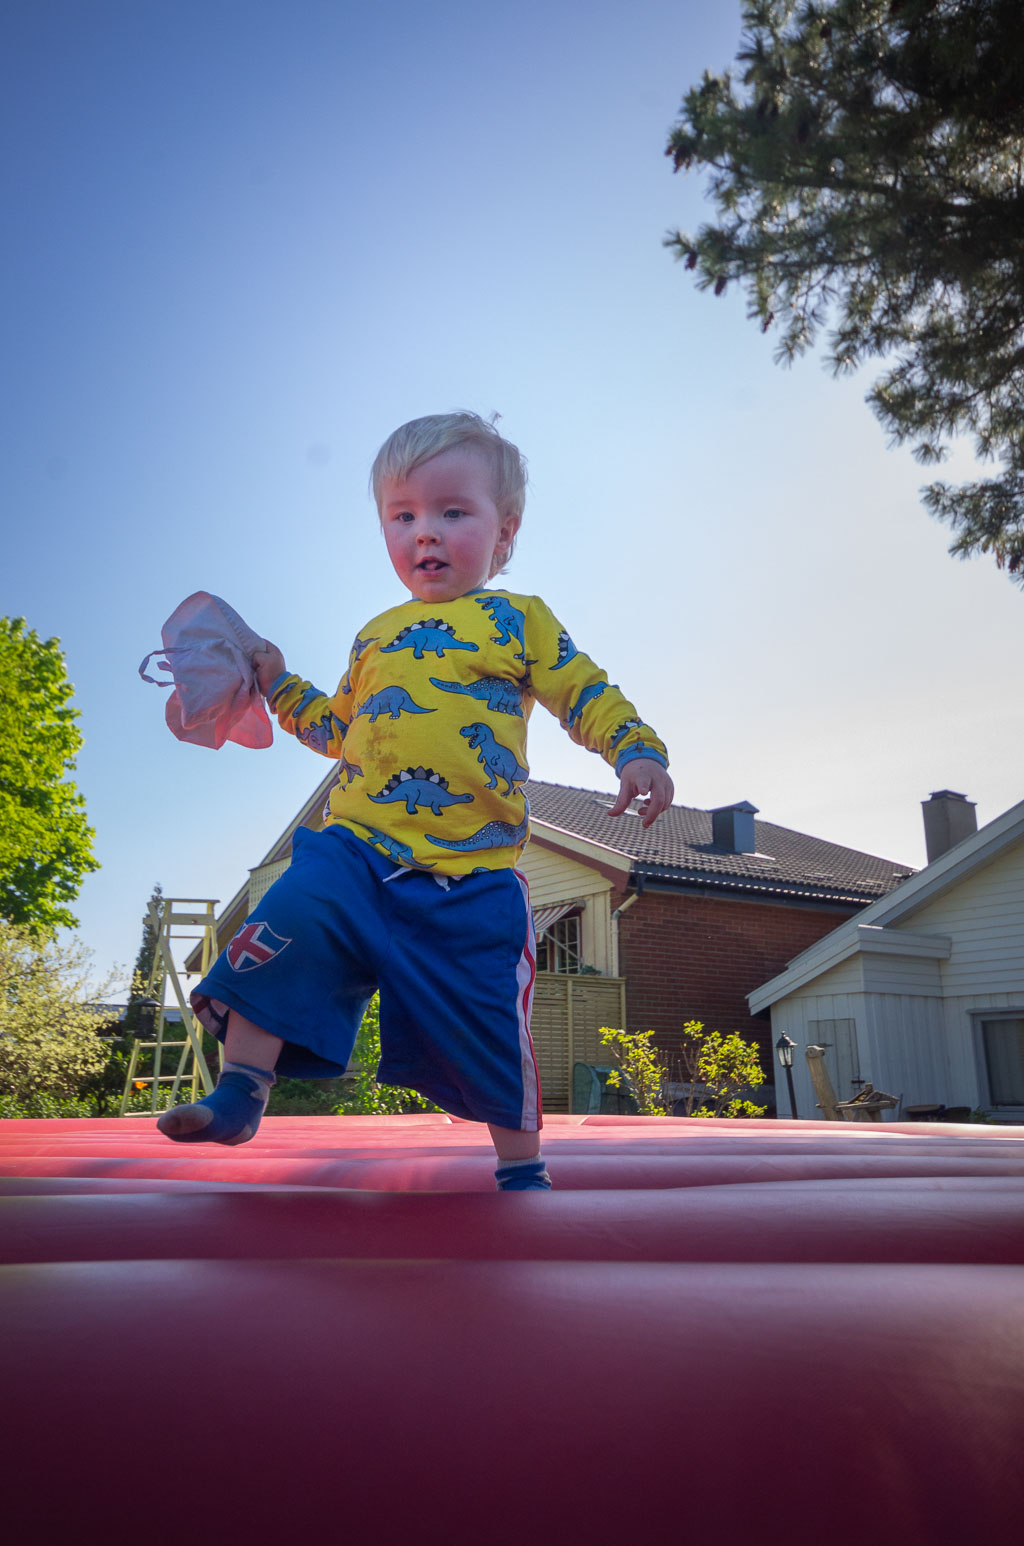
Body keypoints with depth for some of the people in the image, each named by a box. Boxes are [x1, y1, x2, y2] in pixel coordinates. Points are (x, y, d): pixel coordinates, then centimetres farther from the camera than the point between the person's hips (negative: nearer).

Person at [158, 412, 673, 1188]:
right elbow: (342, 728, 29)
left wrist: (638, 752, -12)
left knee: (487, 1025, 4)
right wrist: (280, 685, 21)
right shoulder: (376, 636, 19)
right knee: (289, 925, -21)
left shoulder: (519, 618, 7)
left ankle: (523, 1170, 26)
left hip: (473, 871, -3)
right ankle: (240, 1094, -3)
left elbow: (588, 694, 4)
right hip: (357, 849, 3)